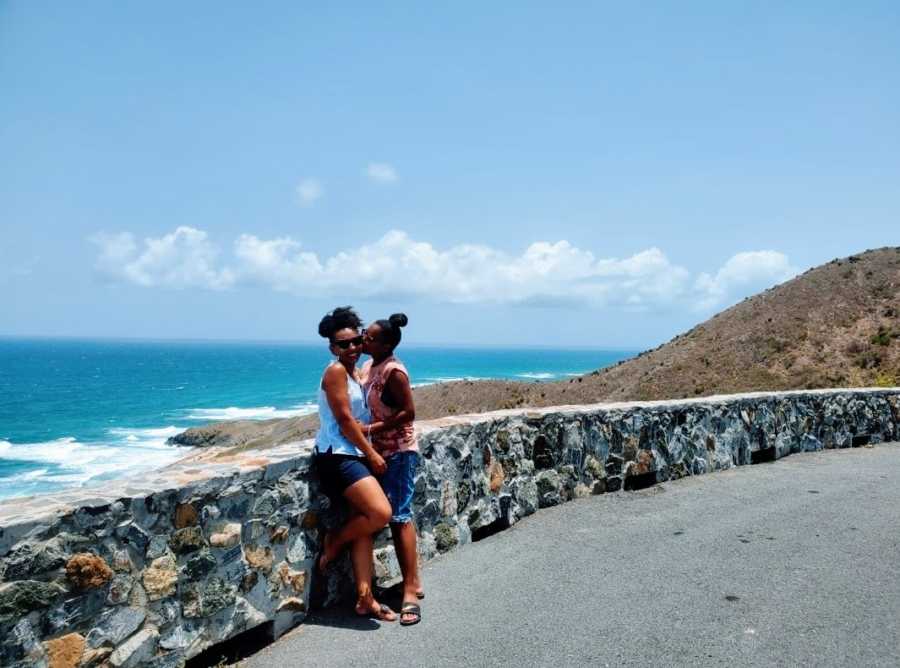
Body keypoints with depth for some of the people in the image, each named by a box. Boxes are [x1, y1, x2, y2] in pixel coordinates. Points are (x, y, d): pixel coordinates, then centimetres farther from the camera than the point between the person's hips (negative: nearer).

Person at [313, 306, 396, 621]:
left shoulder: (354, 373, 16)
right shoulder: (335, 371, -10)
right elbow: (345, 421, -14)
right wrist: (372, 454, -10)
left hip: (354, 455, 10)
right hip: (338, 455, -10)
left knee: (364, 527, 7)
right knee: (380, 513, -21)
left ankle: (365, 599, 12)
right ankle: (333, 542, 6)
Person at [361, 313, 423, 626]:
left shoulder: (393, 371, -18)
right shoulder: (368, 367, 8)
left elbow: (408, 412, -20)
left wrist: (373, 428, -21)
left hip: (400, 451, -9)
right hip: (381, 451, 9)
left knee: (400, 516, -9)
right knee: (396, 517, 12)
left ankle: (410, 590, -4)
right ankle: (412, 583, 21)